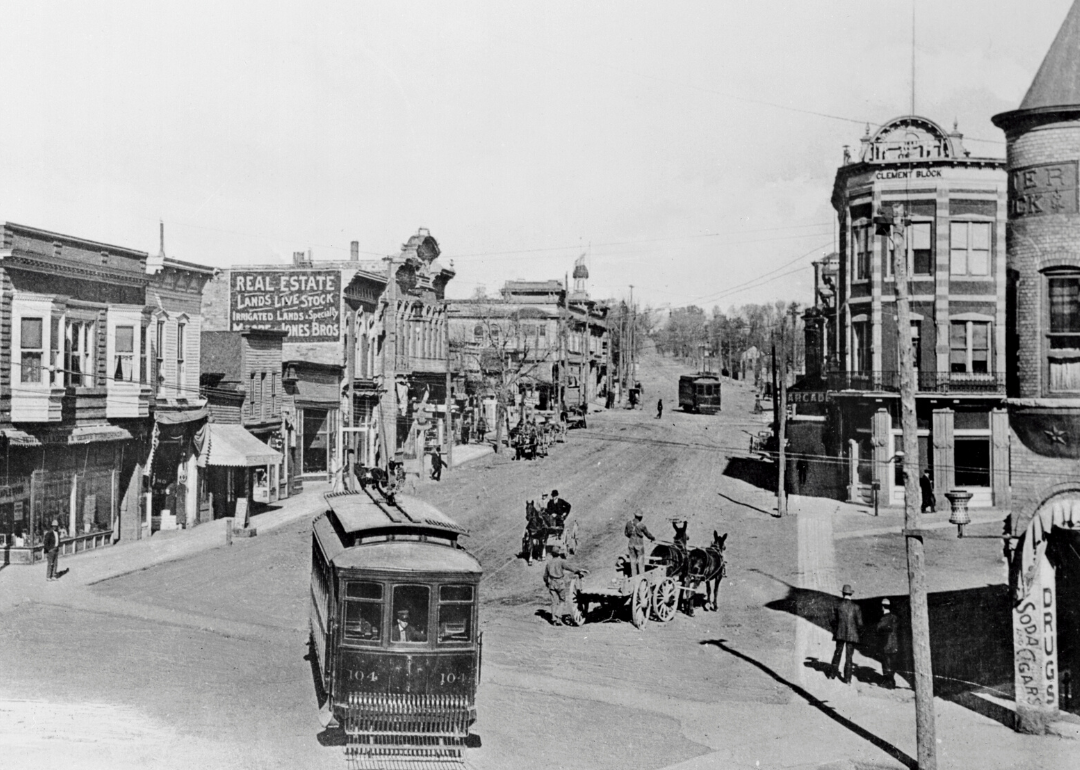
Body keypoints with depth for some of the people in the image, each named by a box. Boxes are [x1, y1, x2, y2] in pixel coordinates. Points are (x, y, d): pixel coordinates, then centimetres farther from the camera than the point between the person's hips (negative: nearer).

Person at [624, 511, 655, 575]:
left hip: (631, 544, 4)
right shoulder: (641, 525, -16)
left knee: (633, 560, 13)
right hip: (639, 544, -4)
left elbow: (626, 534, 9)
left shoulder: (628, 523, -4)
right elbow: (648, 534, -2)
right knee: (641, 561, 7)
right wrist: (653, 539, 18)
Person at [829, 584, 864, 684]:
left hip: (840, 634, 2)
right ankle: (847, 678, 4)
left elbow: (834, 621, 2)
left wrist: (835, 631, 19)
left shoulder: (838, 606, -4)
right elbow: (860, 623, -8)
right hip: (852, 634, -2)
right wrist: (858, 631, 11)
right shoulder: (856, 607, -8)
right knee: (849, 656, 5)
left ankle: (833, 674, 20)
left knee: (837, 653, 16)